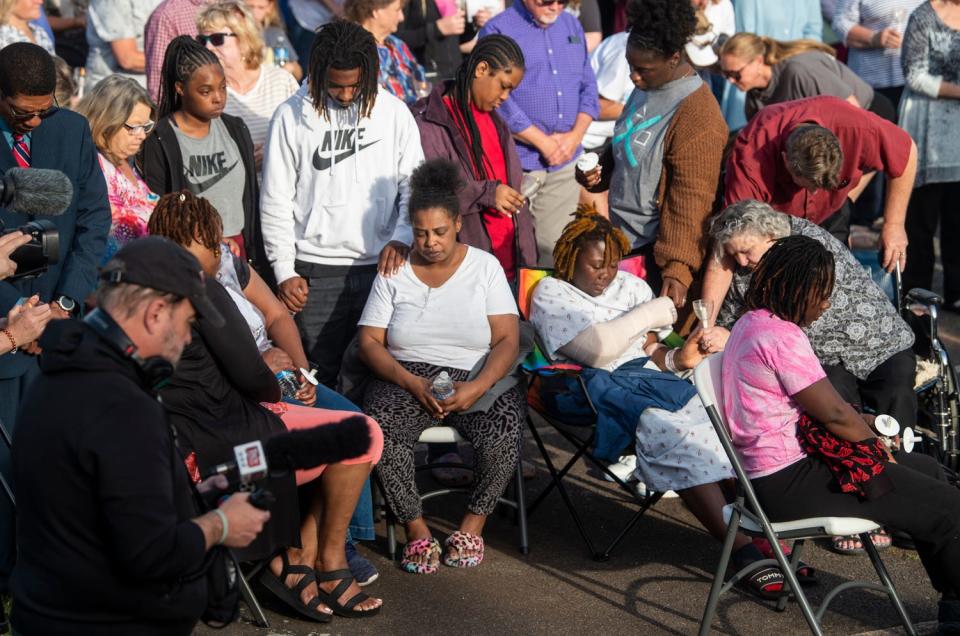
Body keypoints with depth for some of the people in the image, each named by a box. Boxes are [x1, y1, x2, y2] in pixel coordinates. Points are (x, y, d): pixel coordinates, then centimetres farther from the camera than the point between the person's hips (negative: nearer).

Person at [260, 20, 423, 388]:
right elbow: (276, 202, 2)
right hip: (315, 271, -1)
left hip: (380, 265, 1)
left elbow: (414, 184, 7)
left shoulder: (394, 113, 2)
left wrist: (402, 237, -9)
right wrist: (284, 271, -2)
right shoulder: (292, 116, -1)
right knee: (320, 375, 1)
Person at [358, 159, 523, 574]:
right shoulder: (394, 272, 7)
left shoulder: (484, 266, 5)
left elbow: (508, 339, -3)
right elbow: (369, 342, 1)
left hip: (477, 379, 0)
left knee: (504, 433, -32)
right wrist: (412, 384, -15)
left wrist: (477, 387, -21)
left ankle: (473, 524, -7)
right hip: (407, 379, 1)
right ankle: (415, 528, -13)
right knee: (378, 429, -32)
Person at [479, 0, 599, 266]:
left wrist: (575, 136, -3)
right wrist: (545, 143, -11)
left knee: (556, 249, 7)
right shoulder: (497, 31, -6)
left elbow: (588, 87, 13)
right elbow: (500, 102, -13)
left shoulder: (572, 26, 13)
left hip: (564, 164, 5)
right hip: (519, 163, -5)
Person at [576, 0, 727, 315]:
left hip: (656, 249, -9)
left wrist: (678, 267, -28)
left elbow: (691, 201, -24)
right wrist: (598, 174, 0)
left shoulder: (697, 116, -23)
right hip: (623, 237, 9)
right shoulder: (646, 87, 4)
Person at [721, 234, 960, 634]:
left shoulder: (751, 324, 12)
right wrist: (876, 445, 3)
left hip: (772, 473, 11)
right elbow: (834, 414, -15)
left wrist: (864, 422, 10)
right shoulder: (782, 336, -20)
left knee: (927, 469, 17)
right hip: (788, 482, -11)